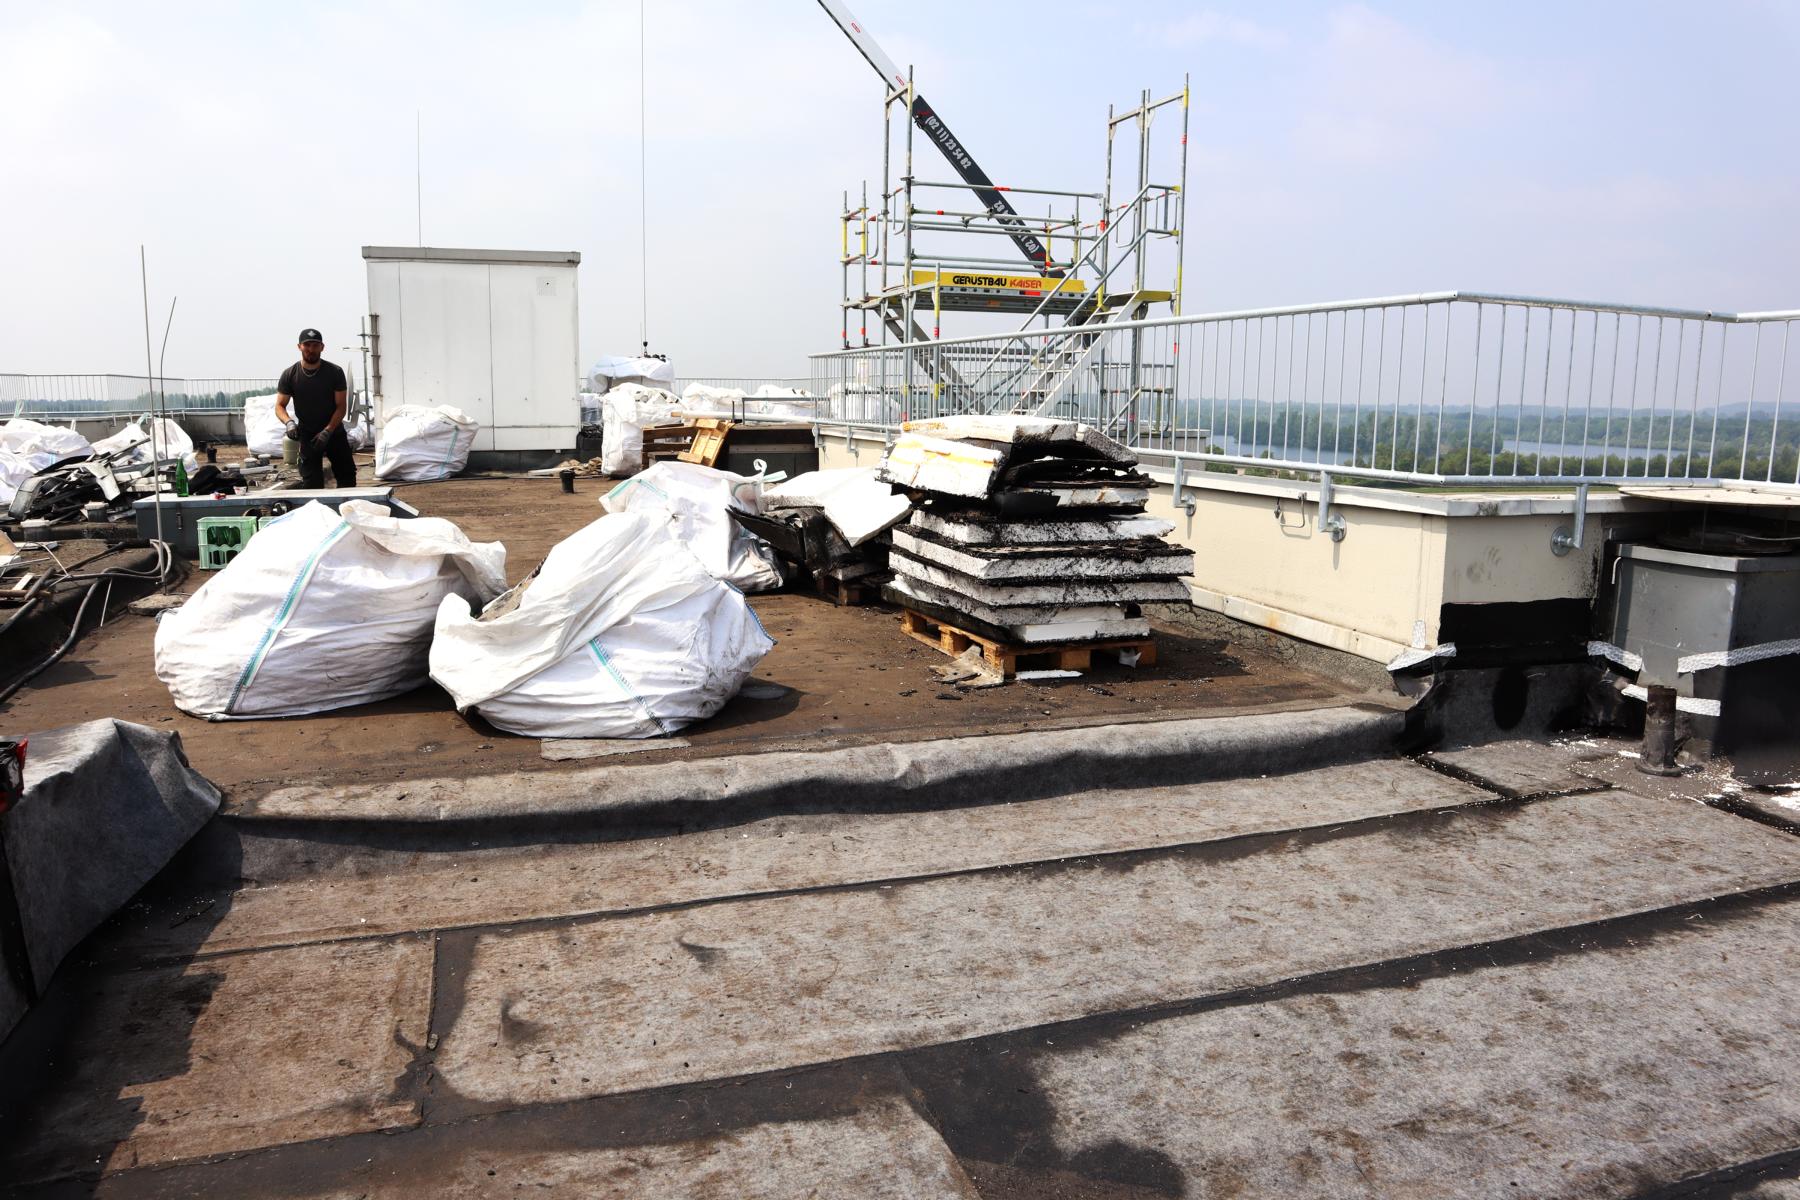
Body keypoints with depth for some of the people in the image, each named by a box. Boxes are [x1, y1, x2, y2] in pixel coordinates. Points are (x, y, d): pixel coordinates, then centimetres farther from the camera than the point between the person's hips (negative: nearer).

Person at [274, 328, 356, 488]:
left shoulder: (335, 372, -6)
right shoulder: (289, 375, -3)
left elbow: (341, 406, -7)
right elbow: (279, 406, 0)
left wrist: (327, 431, -18)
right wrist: (288, 422, -23)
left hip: (334, 432, 1)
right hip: (307, 435, 0)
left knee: (348, 478, 0)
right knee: (311, 482, -5)